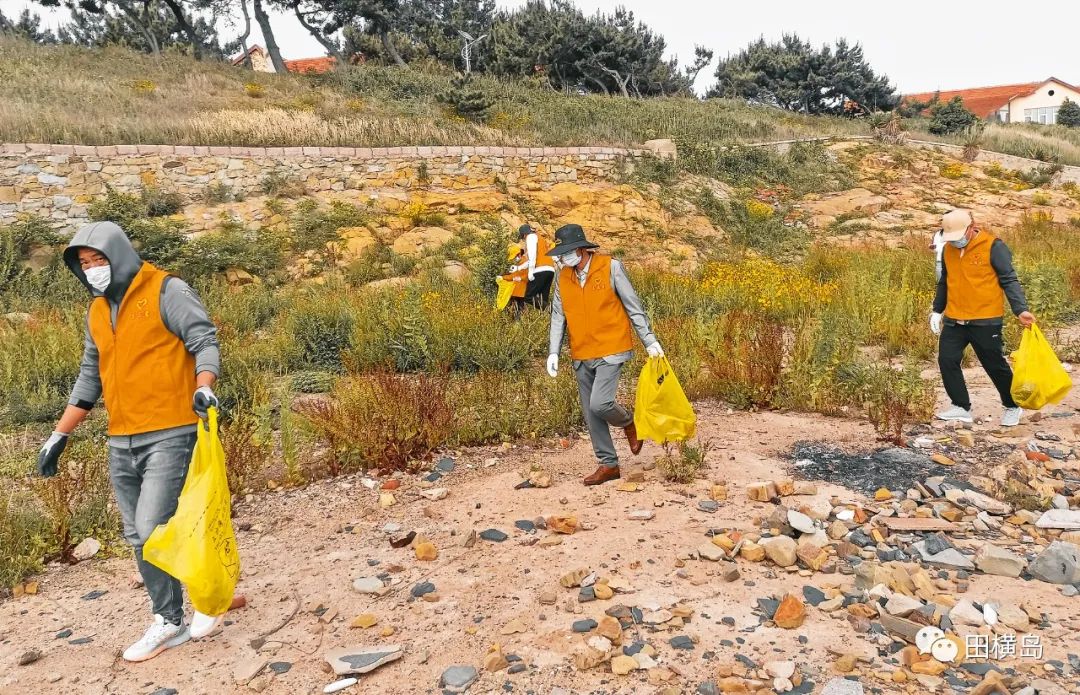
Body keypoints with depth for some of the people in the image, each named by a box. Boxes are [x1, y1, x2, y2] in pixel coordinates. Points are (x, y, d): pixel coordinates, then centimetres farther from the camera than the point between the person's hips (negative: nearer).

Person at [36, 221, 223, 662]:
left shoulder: (166, 292, -6)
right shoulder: (97, 311, 15)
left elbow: (204, 340, -12)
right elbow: (89, 378, 20)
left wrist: (204, 387, -31)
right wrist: (59, 436, 17)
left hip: (169, 435, -7)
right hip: (121, 443, 7)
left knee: (154, 529, -11)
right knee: (139, 537, 9)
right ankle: (169, 623, 21)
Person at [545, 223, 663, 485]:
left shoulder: (611, 267, -8)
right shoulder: (563, 277, 5)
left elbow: (633, 307, -4)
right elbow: (558, 317, 8)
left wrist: (650, 341, -4)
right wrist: (553, 352, -1)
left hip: (610, 351, -5)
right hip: (581, 356, 5)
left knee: (599, 404, -19)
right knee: (590, 414, 8)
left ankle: (628, 422, 15)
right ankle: (608, 465, 22)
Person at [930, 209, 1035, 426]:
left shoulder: (993, 247, -10)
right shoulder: (948, 249, 8)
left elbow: (1009, 281, -11)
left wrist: (1021, 310, -21)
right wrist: (937, 310, 21)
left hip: (985, 321, -5)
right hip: (954, 321, 5)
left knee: (995, 365, 5)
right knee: (947, 360, 0)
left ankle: (1013, 407, 26)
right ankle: (961, 407, 13)